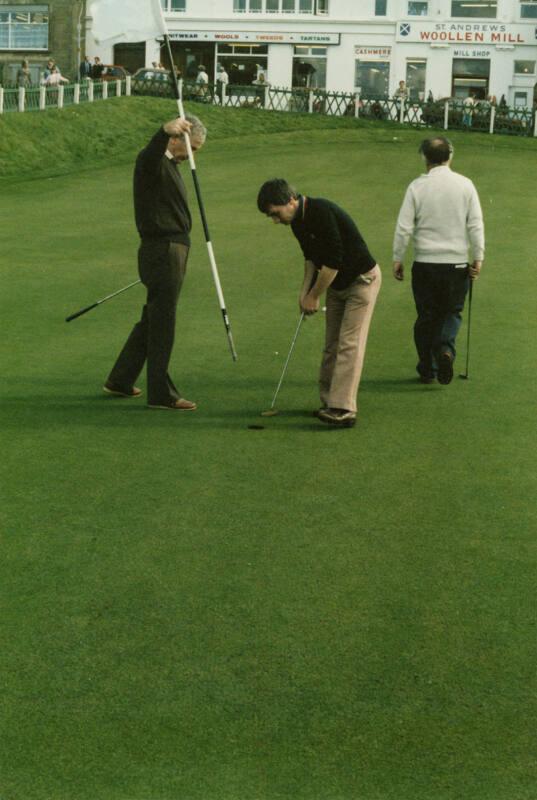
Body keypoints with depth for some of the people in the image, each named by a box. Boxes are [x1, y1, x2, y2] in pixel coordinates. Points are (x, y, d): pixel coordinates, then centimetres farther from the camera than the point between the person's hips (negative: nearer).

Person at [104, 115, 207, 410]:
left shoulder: (169, 165, 19)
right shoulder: (151, 161, -13)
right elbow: (152, 151, -40)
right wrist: (165, 131, -62)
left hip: (170, 250, 10)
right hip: (162, 251, -10)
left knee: (153, 319, 17)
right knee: (162, 323, -5)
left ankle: (120, 379, 27)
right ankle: (161, 394, 1)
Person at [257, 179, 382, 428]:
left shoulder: (322, 213, -28)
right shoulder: (298, 221, 1)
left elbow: (333, 262, -28)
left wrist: (314, 296, -18)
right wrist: (304, 290, 2)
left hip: (361, 279, -9)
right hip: (336, 283, 9)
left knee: (349, 343, -14)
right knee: (331, 344, 8)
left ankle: (344, 409, -18)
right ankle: (329, 401, 14)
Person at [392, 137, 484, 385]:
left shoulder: (417, 186, -4)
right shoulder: (465, 185, -1)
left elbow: (404, 227, -5)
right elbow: (476, 225, -3)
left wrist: (397, 259, 4)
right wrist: (478, 258, 4)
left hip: (425, 263, 0)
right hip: (457, 262, 0)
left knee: (426, 316, 10)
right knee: (452, 312, 14)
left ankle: (427, 369, 15)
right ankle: (445, 348, -13)